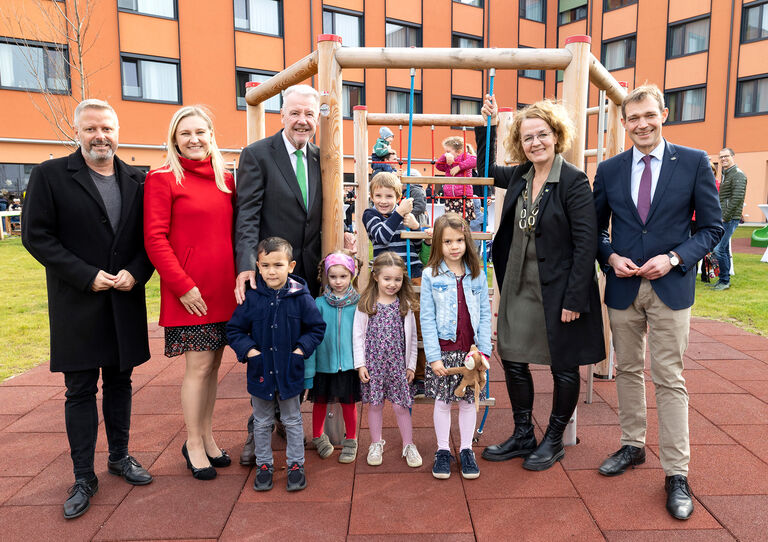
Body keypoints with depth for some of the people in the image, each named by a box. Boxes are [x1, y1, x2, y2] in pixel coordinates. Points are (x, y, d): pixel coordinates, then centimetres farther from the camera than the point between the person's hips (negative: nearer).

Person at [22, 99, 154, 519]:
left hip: (126, 301, 3)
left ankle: (119, 456, 32)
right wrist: (86, 276, -14)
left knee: (120, 381, 15)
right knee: (80, 390, 6)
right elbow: (36, 236, -7)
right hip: (77, 305, -3)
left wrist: (136, 272, -10)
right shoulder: (50, 175, -3)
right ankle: (83, 477, 19)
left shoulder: (136, 181, 6)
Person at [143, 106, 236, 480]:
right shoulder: (163, 179, -4)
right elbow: (155, 239, -10)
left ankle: (207, 438, 29)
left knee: (213, 364, 13)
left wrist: (239, 277, 5)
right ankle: (194, 443, 20)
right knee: (199, 366, 1)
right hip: (190, 292, -5)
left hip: (224, 288, 5)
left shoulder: (225, 179, 12)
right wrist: (183, 285, -14)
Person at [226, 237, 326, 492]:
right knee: (262, 423, 17)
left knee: (292, 421, 15)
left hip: (290, 371, -1)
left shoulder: (300, 297, -10)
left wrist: (302, 349, -11)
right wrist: (248, 349, -12)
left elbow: (316, 327, 0)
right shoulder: (251, 298, -8)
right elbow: (234, 329, 2)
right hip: (260, 371, 1)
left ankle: (296, 464, 30)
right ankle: (263, 465, 34)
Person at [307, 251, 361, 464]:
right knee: (320, 401, 15)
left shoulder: (358, 303, -5)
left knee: (349, 402, 10)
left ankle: (351, 440, 31)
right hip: (324, 363, 1)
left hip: (349, 363, 0)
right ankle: (318, 436, 39)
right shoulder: (320, 303, -6)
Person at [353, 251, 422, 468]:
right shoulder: (365, 304, -3)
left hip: (397, 363, 0)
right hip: (373, 362, 0)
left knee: (400, 406, 4)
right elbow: (358, 335, -1)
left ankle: (409, 446, 22)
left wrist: (411, 365, 5)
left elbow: (411, 337, 5)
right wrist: (360, 364, -3)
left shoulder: (405, 305, 0)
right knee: (375, 404, 11)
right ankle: (376, 444, 29)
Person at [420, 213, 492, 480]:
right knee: (442, 401, 9)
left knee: (469, 400, 11)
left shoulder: (477, 274, 2)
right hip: (443, 350, -2)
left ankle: (466, 450, 27)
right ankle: (443, 450, 25)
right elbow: (427, 318, -5)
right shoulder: (431, 275, -5)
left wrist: (484, 349, -3)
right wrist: (433, 356, -9)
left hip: (470, 350, 2)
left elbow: (485, 314, 4)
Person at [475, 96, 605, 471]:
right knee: (512, 360, 12)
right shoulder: (519, 176, 5)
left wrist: (574, 299, -19)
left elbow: (587, 244, -16)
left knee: (564, 367, 10)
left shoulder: (574, 181, -14)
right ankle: (523, 437, 31)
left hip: (558, 291, -6)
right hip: (519, 288, 7)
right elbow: (486, 170, 26)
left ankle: (554, 441, 29)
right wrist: (486, 126, 14)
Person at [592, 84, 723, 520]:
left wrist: (674, 258, -15)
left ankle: (677, 473, 12)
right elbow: (596, 227, 11)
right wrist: (611, 256, -8)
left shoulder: (694, 163, -3)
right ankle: (633, 446, 32)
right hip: (623, 286, 3)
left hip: (671, 287, -3)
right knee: (628, 370, 14)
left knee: (670, 379, 0)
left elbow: (712, 227, -1)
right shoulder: (609, 170, 4)